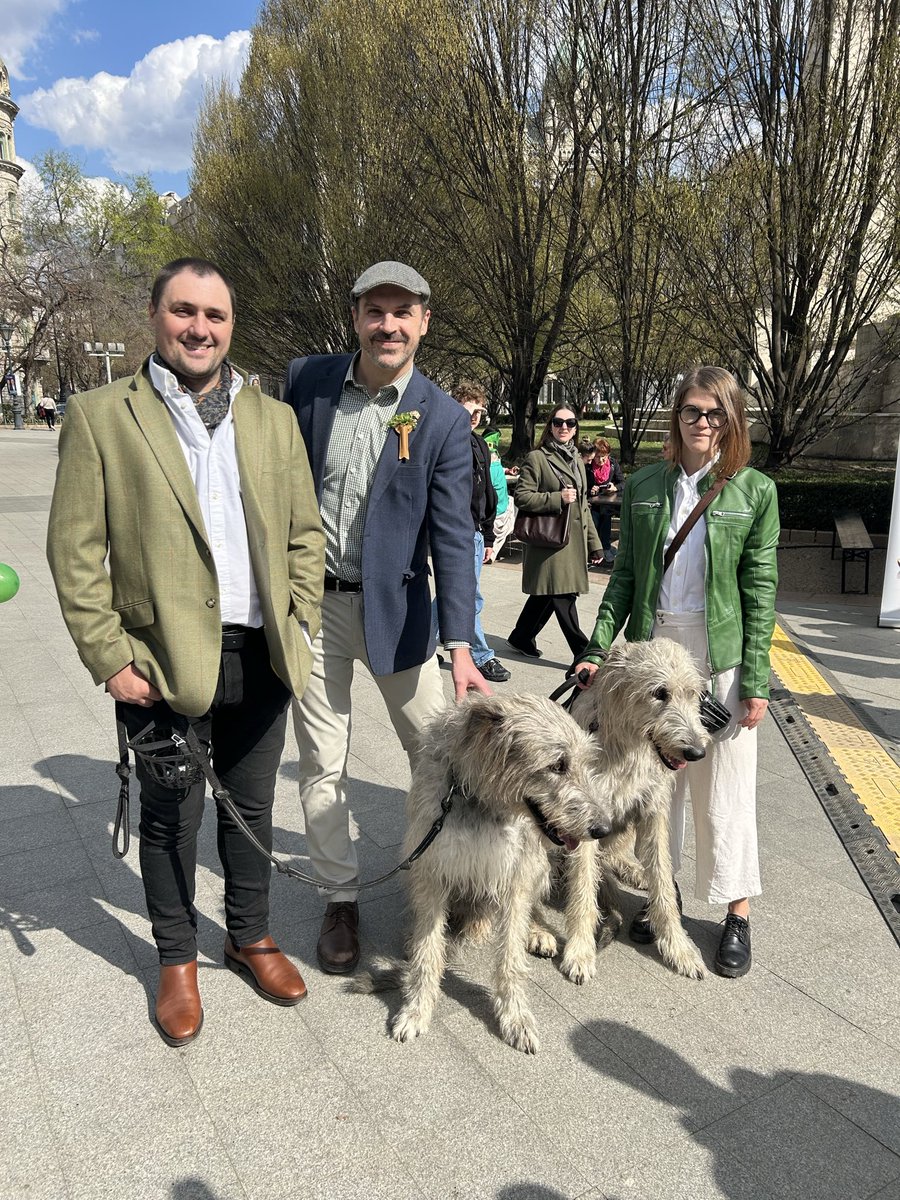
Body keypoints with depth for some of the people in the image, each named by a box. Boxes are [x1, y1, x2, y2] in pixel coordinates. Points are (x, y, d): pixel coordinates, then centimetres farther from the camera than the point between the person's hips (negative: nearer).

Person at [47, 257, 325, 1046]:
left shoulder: (274, 419, 8)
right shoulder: (100, 417, -3)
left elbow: (305, 533, 10)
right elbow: (75, 551, -6)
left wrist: (299, 626, 1)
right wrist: (109, 659, -10)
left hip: (260, 658, 3)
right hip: (163, 663, -3)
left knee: (252, 808, 17)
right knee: (172, 817, 12)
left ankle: (252, 937, 38)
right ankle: (177, 960, 33)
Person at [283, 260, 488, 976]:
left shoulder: (444, 420, -7)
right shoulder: (307, 380, -1)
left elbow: (452, 537, -11)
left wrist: (461, 645, -21)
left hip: (393, 606, -1)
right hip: (308, 601, 2)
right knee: (322, 764, 9)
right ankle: (341, 899, 28)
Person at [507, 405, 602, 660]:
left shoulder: (577, 461, 18)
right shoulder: (536, 458, -4)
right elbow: (521, 497, -10)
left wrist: (594, 543, 18)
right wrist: (557, 498, -16)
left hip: (574, 541, 7)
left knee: (545, 596, 12)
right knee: (563, 597, -6)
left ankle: (521, 639, 28)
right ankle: (583, 652, 1)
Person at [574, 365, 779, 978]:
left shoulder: (755, 492, -3)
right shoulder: (644, 485, 5)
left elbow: (760, 591, -4)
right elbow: (625, 575, 6)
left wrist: (756, 681, -7)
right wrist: (599, 647, -1)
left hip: (721, 656, -2)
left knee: (724, 786, 5)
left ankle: (738, 911, 22)